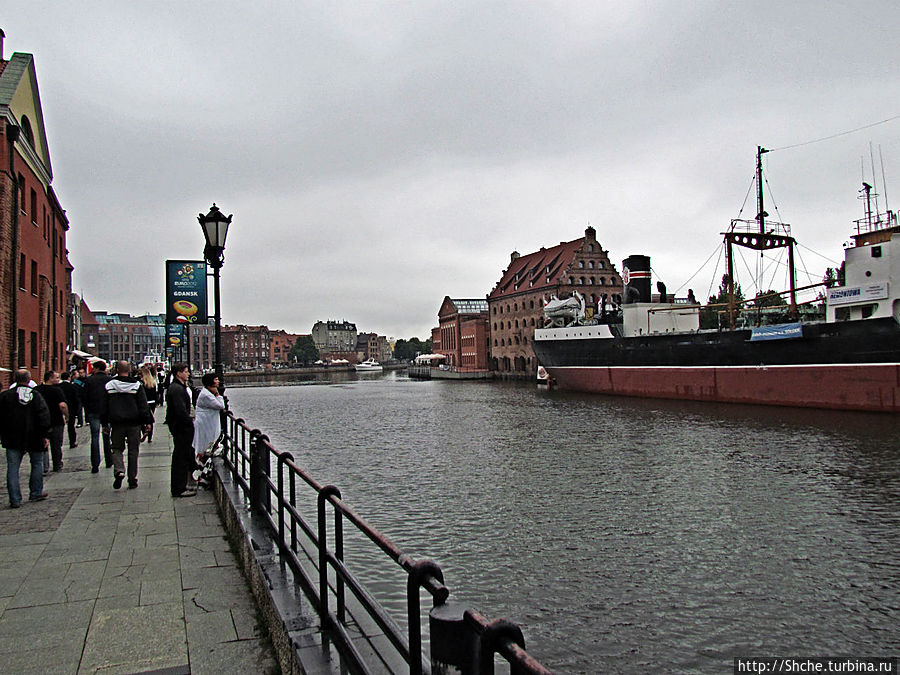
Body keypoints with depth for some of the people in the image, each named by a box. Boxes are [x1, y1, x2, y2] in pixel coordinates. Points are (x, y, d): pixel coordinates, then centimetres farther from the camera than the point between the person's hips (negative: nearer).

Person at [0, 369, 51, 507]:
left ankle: (15, 499, 2)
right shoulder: (36, 395, -5)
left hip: (12, 439, 1)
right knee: (37, 464, 15)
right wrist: (45, 435, -5)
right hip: (34, 439, -1)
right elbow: (44, 417, -8)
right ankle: (36, 493, 21)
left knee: (12, 468, 5)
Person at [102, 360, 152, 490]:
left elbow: (104, 407, 6)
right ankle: (132, 479, 8)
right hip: (134, 423, -1)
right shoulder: (137, 385, -4)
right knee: (133, 451, 6)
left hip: (116, 423, 1)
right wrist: (147, 422, 1)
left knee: (117, 449, 12)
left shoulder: (109, 385, 1)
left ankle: (119, 471, -12)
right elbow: (143, 406, -4)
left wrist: (104, 423, 14)